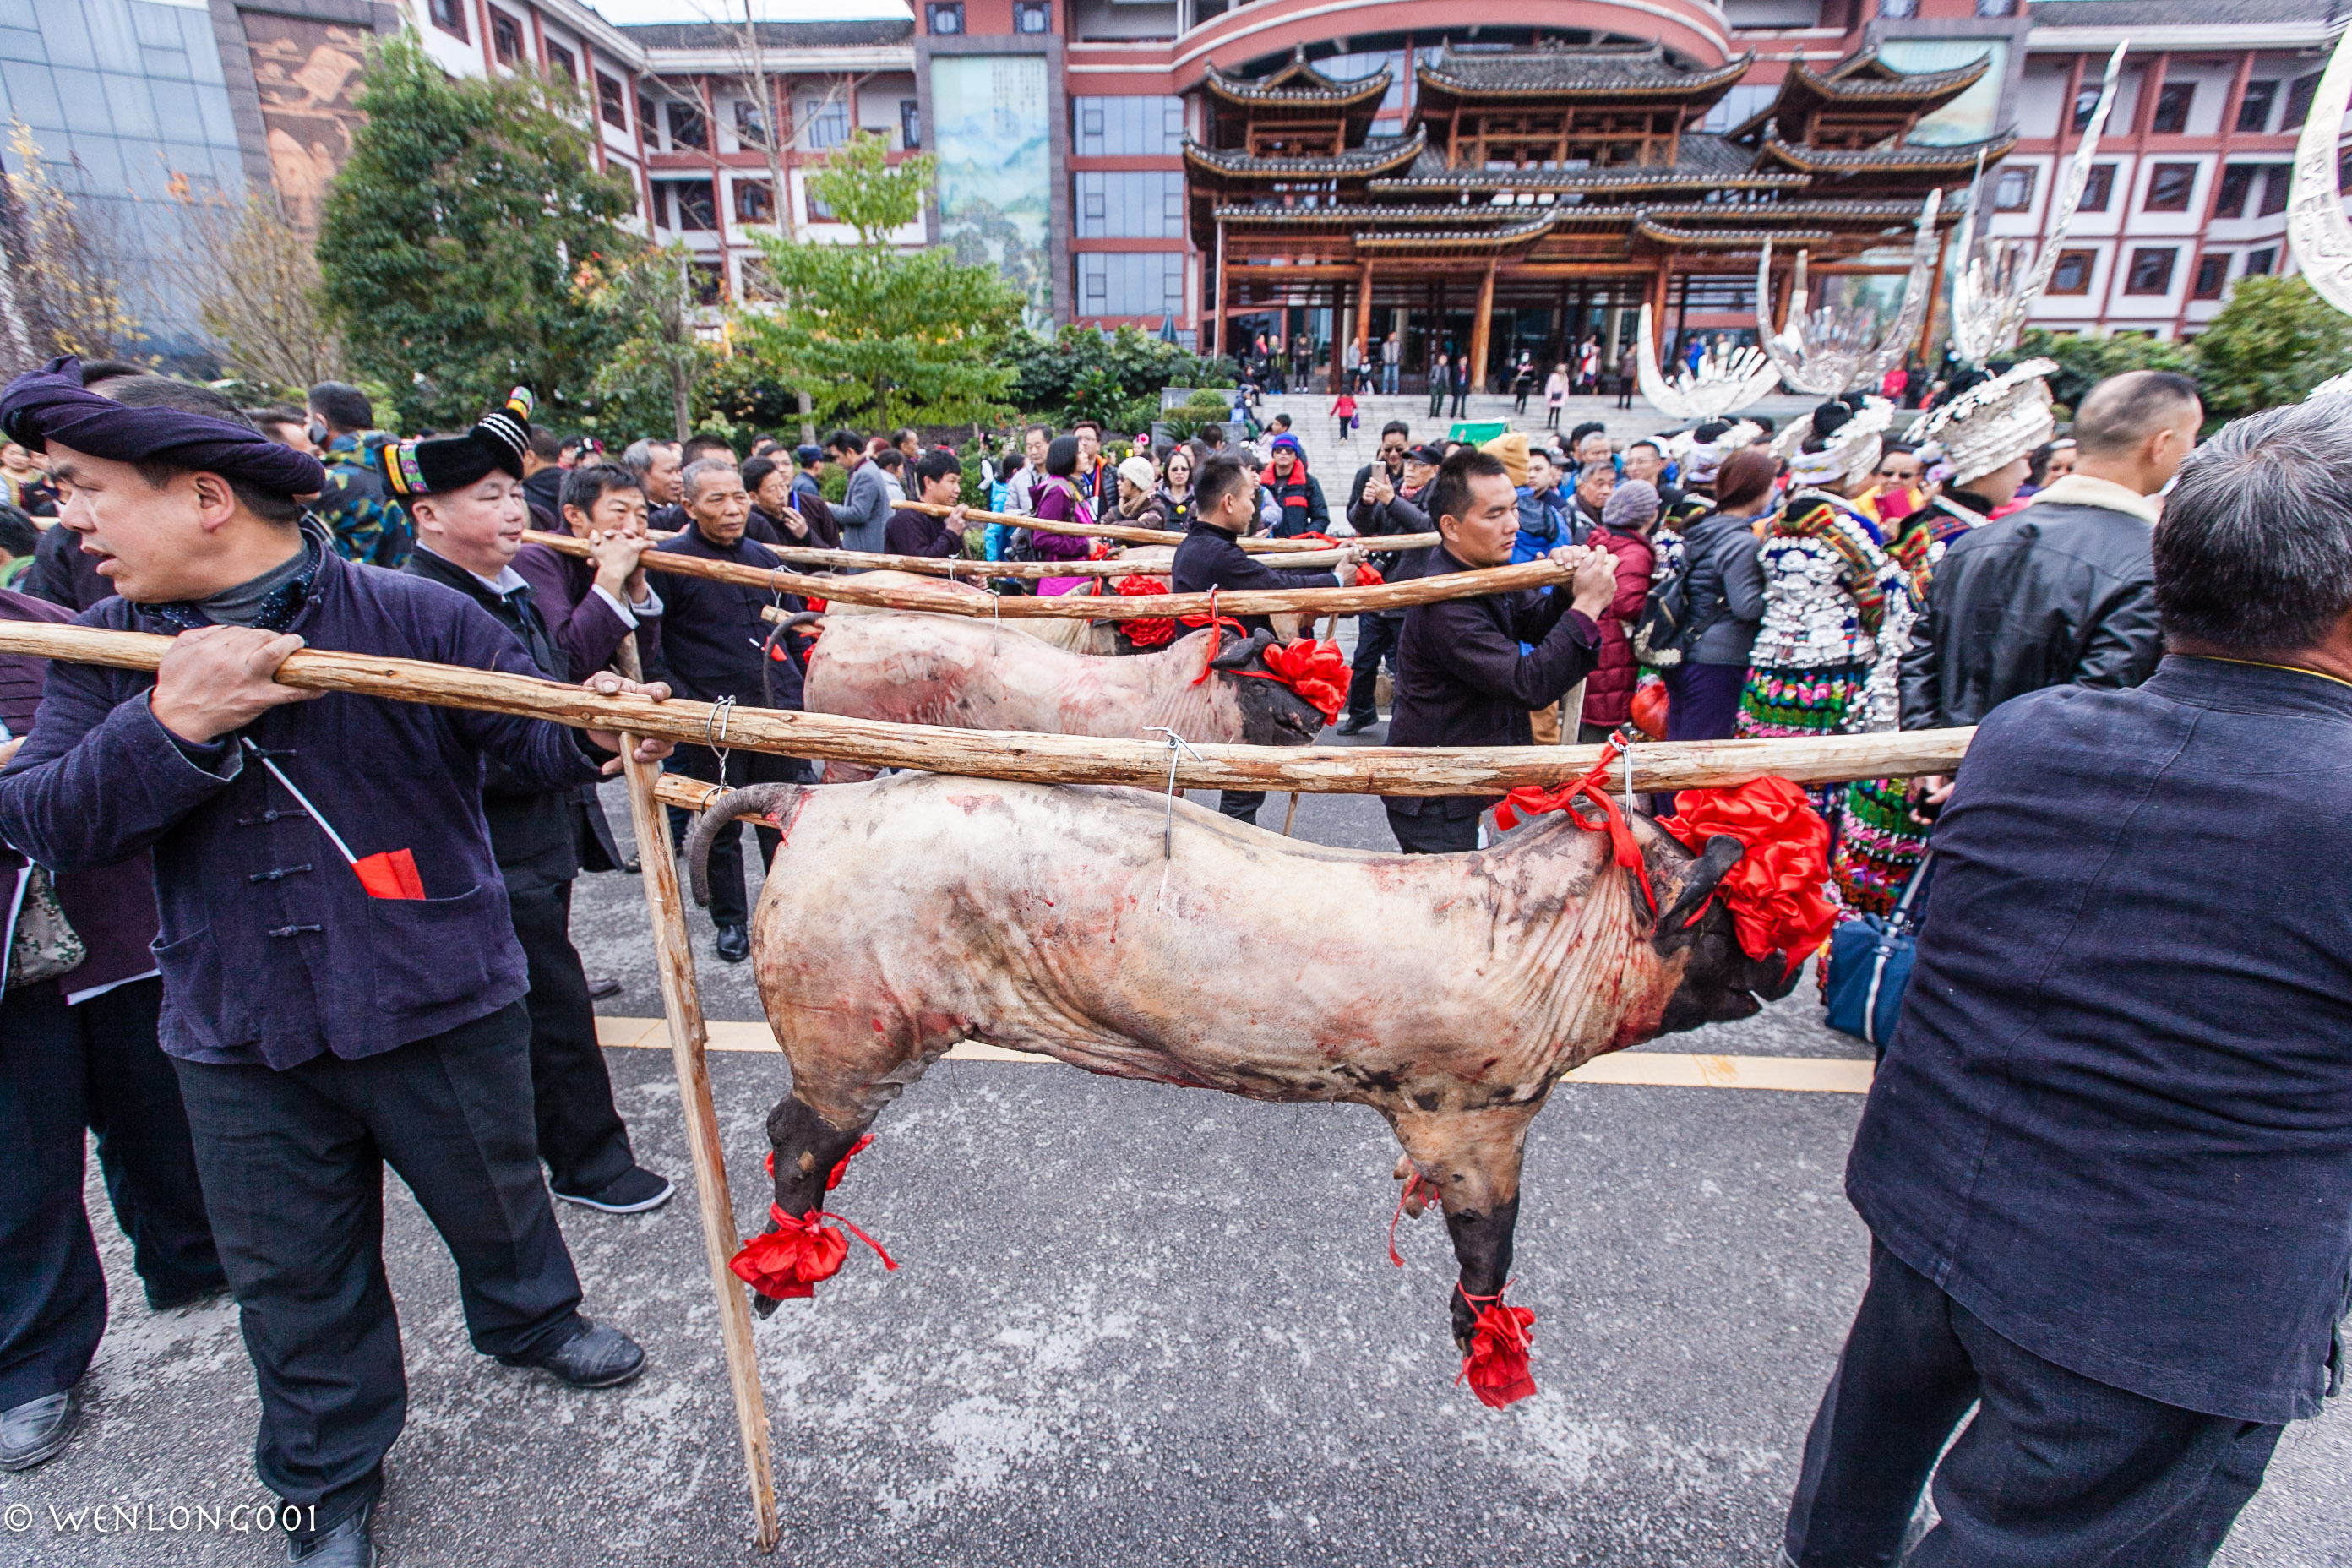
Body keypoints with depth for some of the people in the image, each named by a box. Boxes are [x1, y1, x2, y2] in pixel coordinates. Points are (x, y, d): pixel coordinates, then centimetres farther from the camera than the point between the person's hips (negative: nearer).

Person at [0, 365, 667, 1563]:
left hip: (439, 1006, -3)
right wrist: (174, 723, -24)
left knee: (493, 1196, 19)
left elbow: (528, 727, -11)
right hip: (237, 1036, 3)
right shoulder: (109, 650, 2)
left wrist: (593, 734, -36)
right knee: (292, 1277, 18)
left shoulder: (412, 614, -11)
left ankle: (529, 1319, 52)